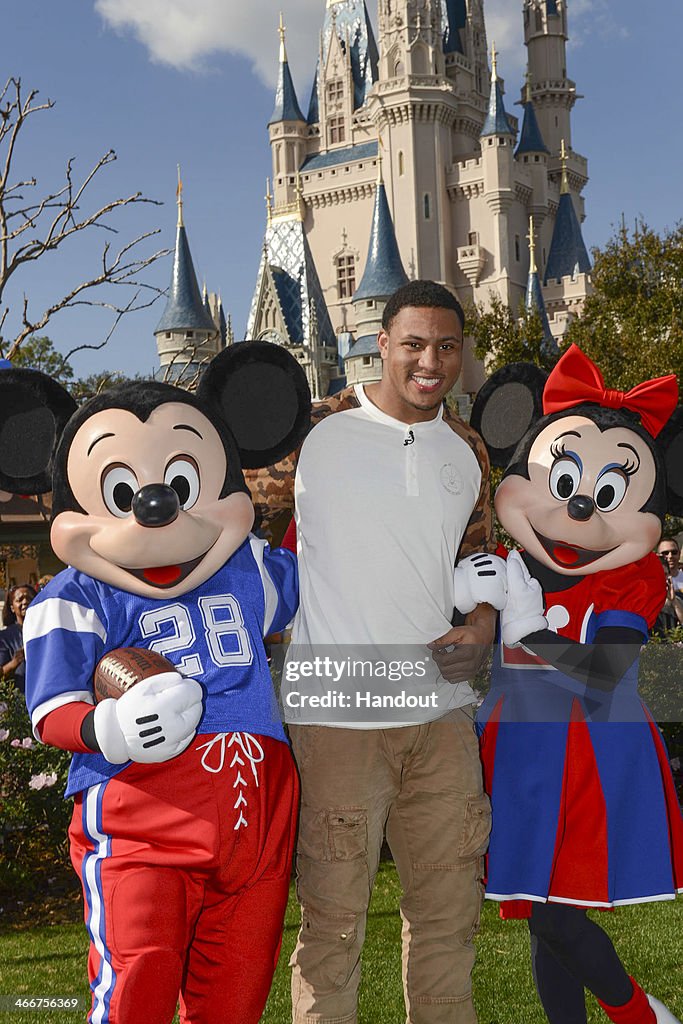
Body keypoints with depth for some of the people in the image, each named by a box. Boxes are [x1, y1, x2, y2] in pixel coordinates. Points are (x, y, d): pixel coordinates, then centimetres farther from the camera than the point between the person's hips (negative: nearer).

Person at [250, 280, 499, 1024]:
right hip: (339, 710, -5)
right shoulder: (315, 428, -3)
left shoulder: (468, 452, 12)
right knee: (333, 912, 1)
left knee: (448, 904, 15)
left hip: (442, 710, 5)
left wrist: (480, 628, 1)